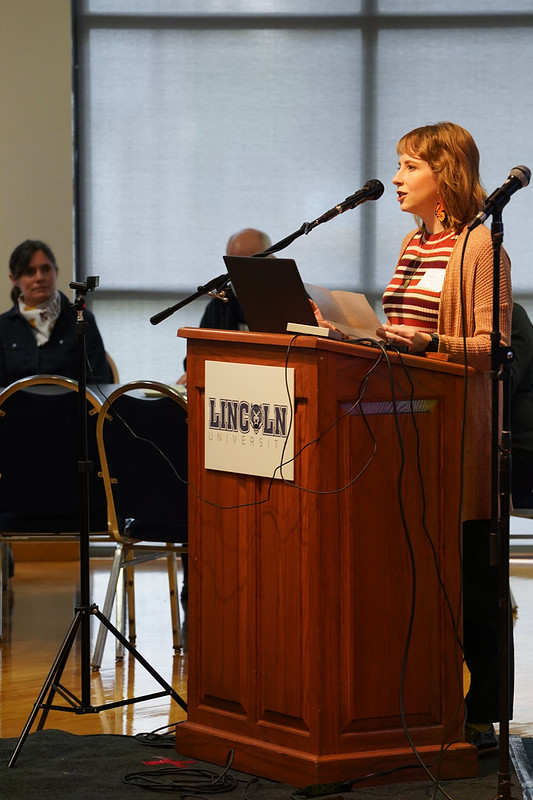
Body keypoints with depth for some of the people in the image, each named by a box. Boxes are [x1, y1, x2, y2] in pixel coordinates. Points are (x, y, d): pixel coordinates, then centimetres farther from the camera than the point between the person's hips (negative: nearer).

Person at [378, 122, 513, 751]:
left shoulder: (480, 246, -8)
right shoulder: (414, 244, 18)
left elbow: (493, 346, -14)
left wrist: (431, 343, -29)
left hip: (460, 426, -8)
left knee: (469, 572, -4)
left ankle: (483, 717, 2)